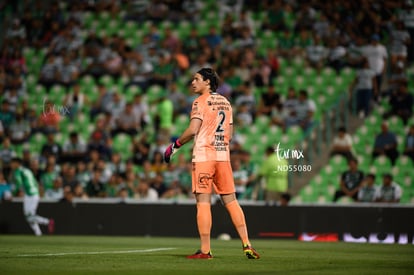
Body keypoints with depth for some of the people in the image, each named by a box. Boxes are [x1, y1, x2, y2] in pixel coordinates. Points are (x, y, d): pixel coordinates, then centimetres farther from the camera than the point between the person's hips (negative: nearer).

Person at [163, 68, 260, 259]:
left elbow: (192, 130, -14)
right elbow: (229, 134, 16)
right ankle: (247, 245, 2)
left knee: (203, 202, -5)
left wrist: (175, 146, -3)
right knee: (231, 201, 8)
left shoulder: (200, 102, -5)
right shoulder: (225, 102, 15)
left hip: (203, 156, -6)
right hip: (223, 156, 6)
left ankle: (205, 250, -7)